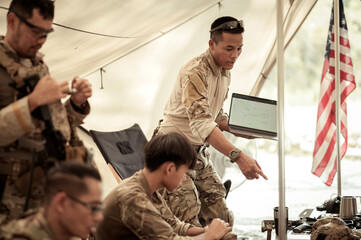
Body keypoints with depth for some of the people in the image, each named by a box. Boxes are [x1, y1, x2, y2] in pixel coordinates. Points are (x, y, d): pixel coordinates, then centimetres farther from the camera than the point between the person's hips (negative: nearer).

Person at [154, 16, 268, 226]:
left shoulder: (225, 73, 7)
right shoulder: (195, 73, -24)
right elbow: (201, 124, -38)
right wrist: (238, 156, -49)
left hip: (198, 152, 9)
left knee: (222, 219, 4)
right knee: (188, 225, -15)